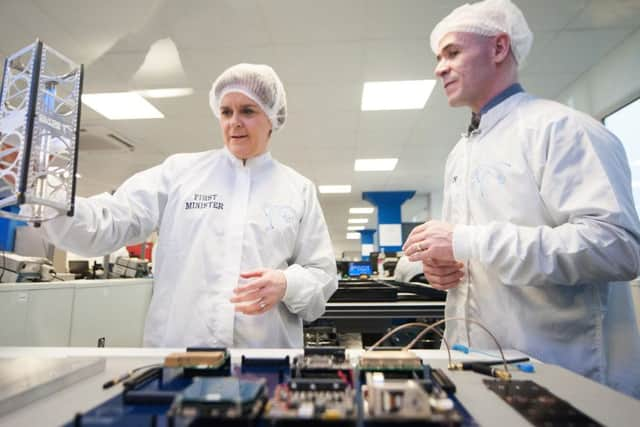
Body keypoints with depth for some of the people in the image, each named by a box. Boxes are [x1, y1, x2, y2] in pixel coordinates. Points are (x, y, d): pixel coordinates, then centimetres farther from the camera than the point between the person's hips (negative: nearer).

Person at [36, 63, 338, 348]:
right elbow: (108, 224, 0)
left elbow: (322, 274, 3)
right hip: (175, 347, 1)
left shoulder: (298, 190, 5)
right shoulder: (179, 171, 5)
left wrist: (287, 285, -16)